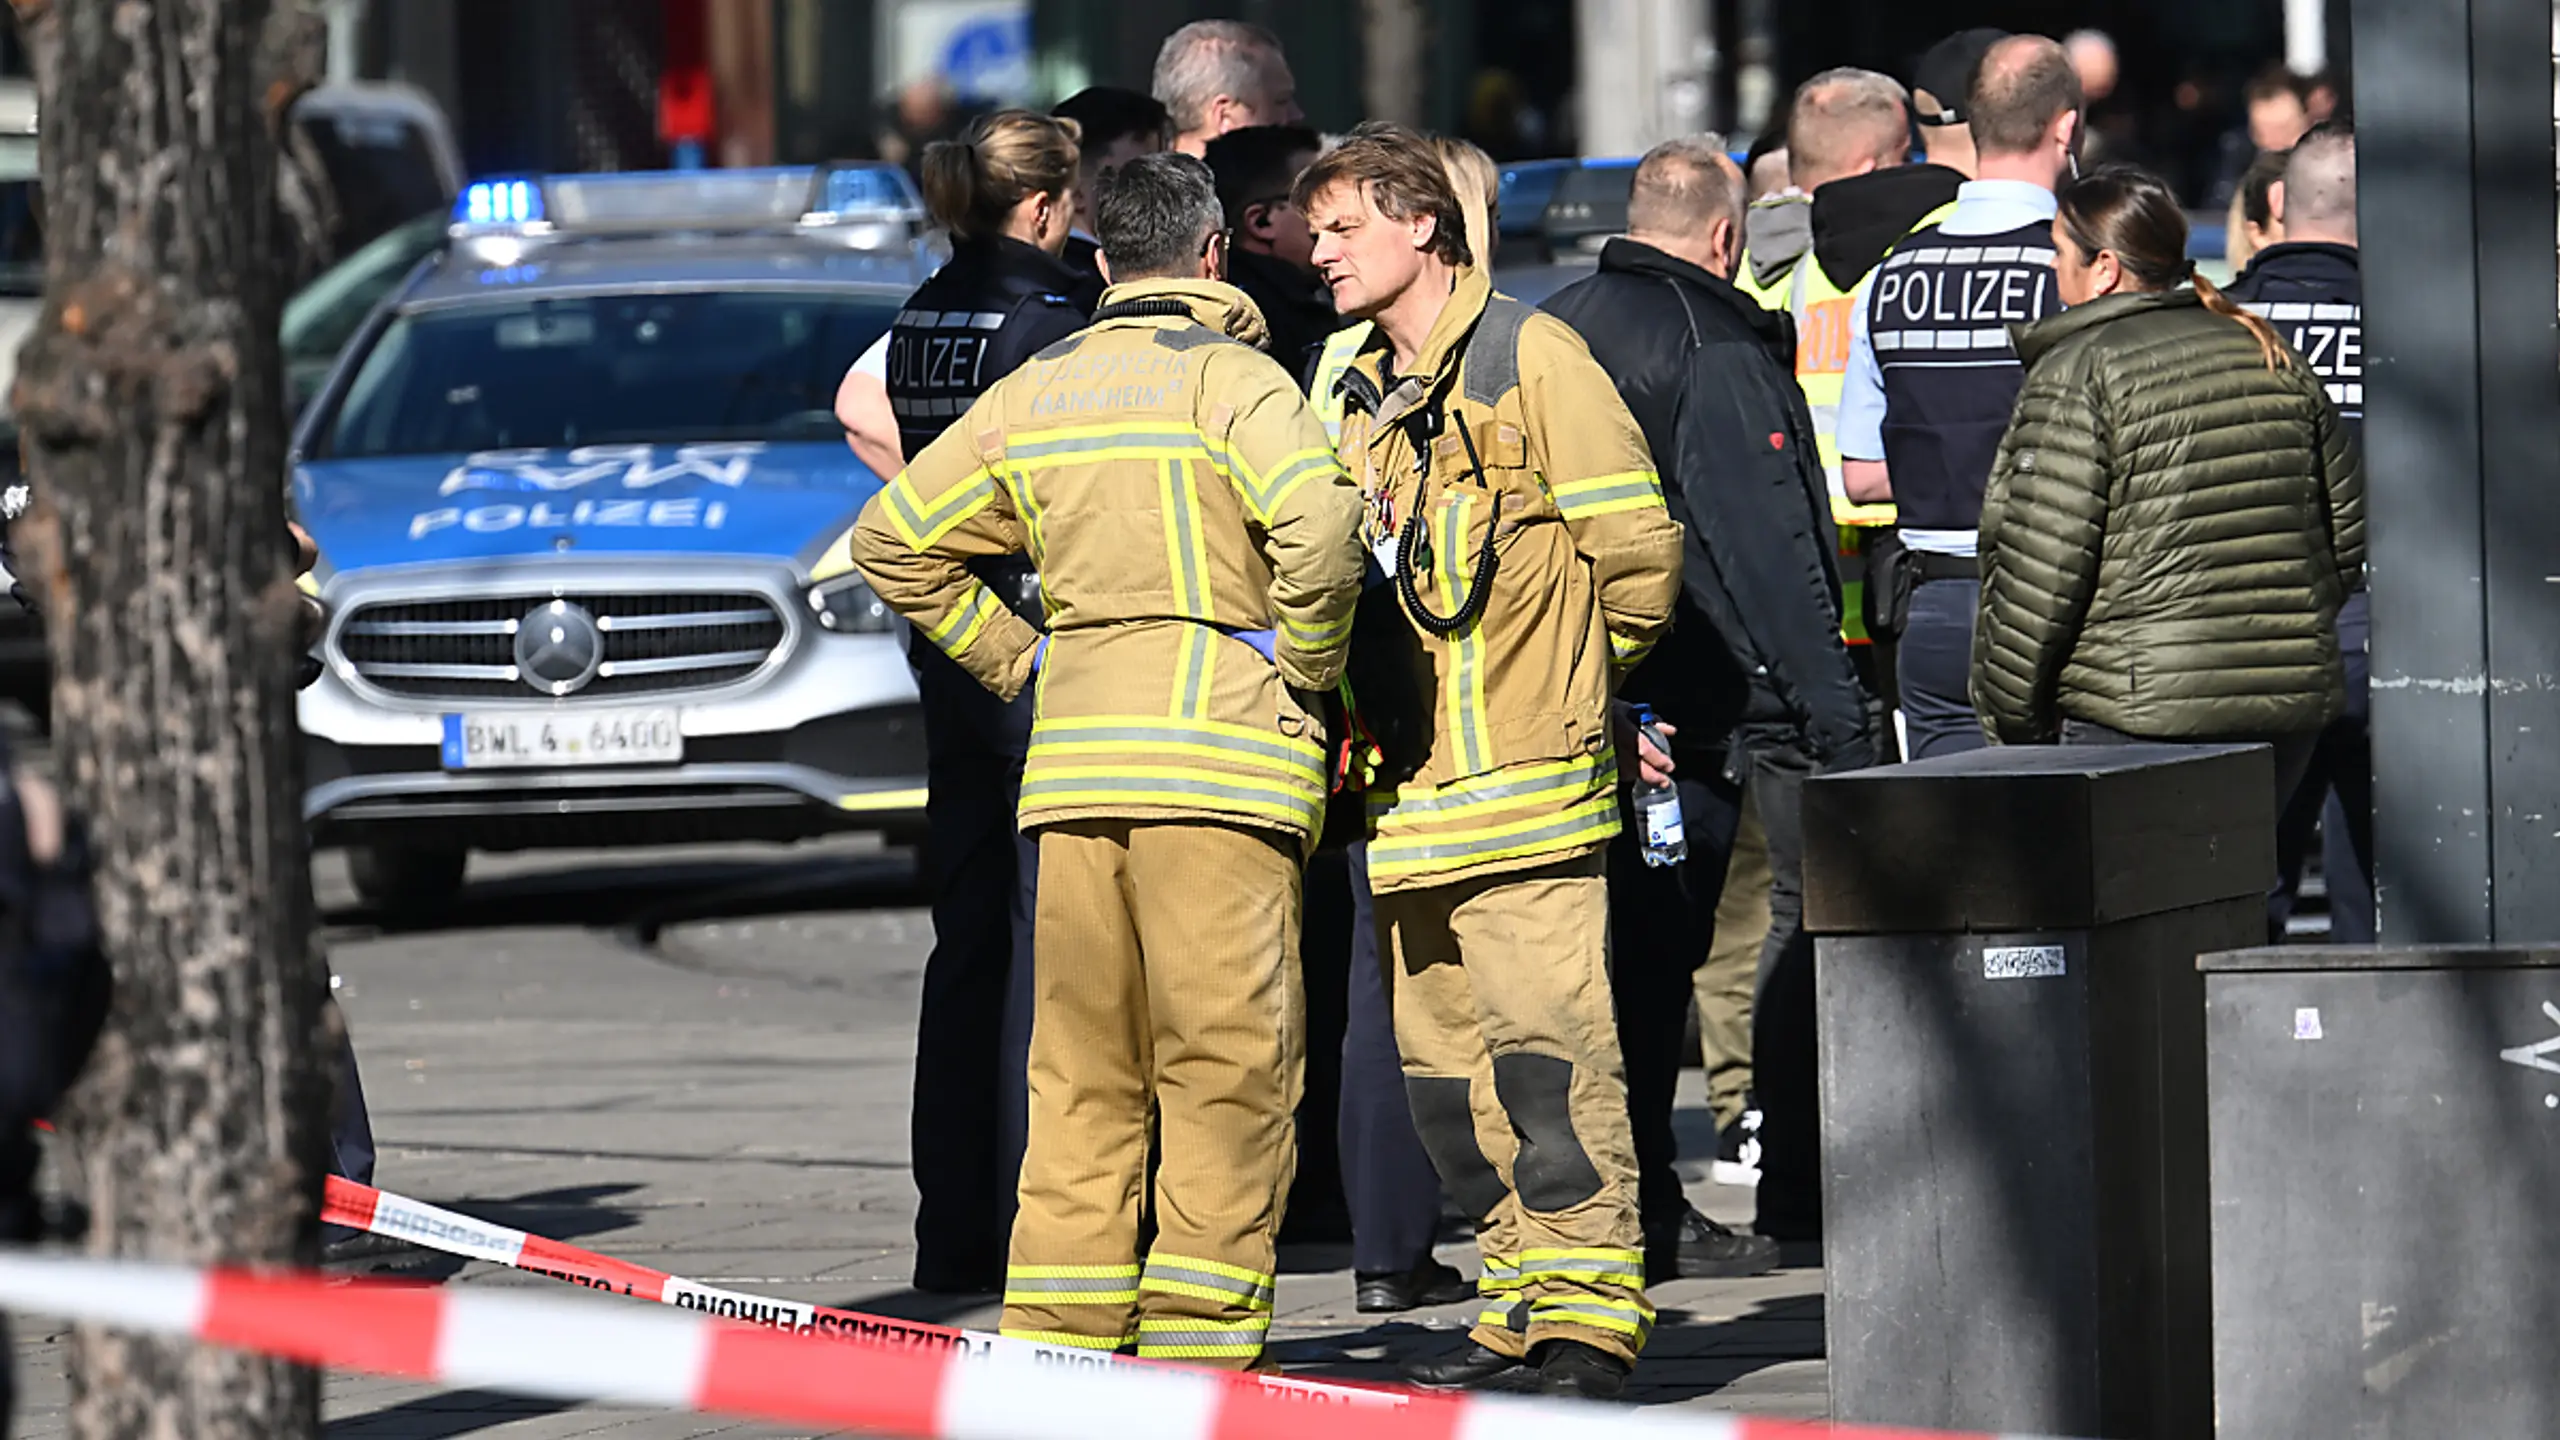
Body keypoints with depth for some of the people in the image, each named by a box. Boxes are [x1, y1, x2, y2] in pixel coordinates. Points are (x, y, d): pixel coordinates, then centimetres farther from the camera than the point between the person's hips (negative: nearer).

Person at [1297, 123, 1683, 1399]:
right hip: (1411, 789, 8)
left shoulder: (1526, 356, -4)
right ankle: (1525, 1293, 15)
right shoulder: (1364, 393, 19)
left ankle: (1591, 1316, -9)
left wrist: (1571, 673, 5)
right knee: (1442, 1062, 7)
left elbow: (1637, 543, -7)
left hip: (1523, 774, -8)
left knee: (1543, 1042, -12)